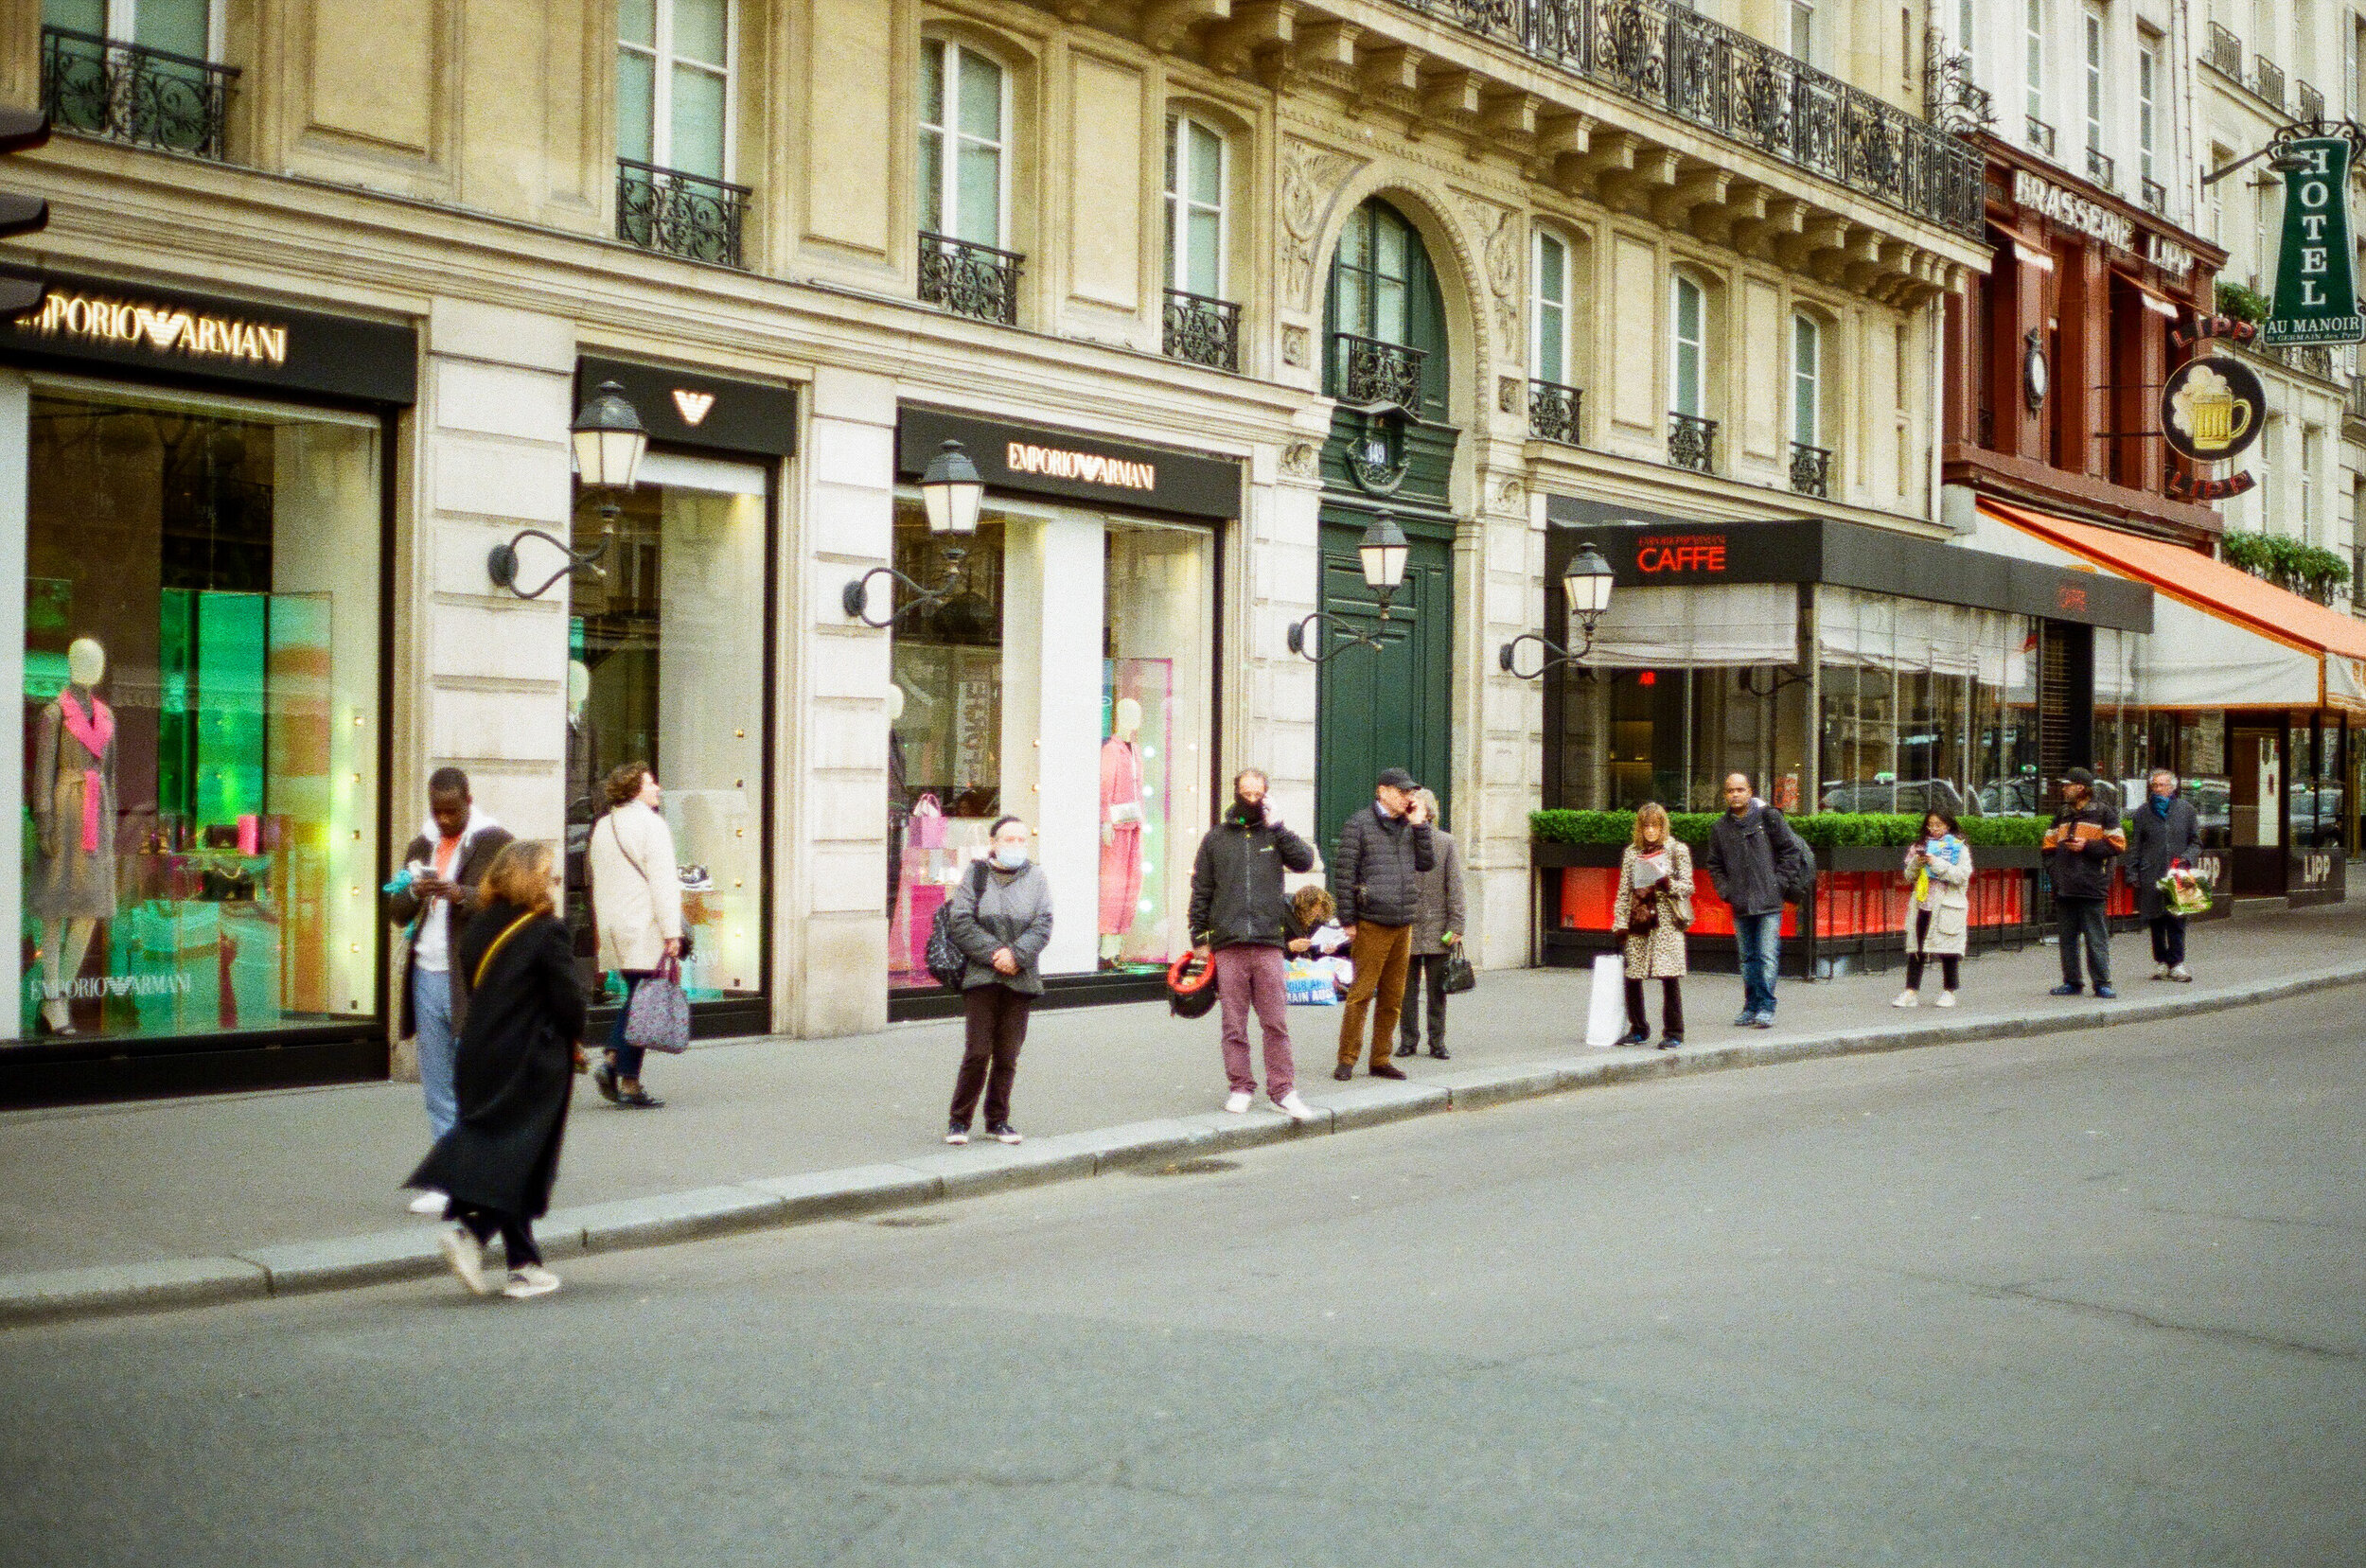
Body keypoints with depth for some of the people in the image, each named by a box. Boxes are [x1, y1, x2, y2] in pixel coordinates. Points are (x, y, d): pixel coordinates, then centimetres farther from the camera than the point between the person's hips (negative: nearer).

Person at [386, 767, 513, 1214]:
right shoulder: (421, 846, 17)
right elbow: (397, 911, 14)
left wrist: (460, 895, -25)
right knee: (438, 1091, 9)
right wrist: (414, 893, -8)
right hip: (427, 977, 6)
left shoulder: (496, 842, -2)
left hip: (473, 984, -6)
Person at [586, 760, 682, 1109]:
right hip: (645, 928, -7)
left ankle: (612, 1061, 2)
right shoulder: (651, 825, -9)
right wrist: (672, 932, -16)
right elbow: (663, 882, -15)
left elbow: (598, 882, 18)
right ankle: (629, 1084, -2)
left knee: (634, 998, 18)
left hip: (613, 926, 7)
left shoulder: (601, 828, 14)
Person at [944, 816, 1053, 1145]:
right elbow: (960, 922, -4)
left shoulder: (1035, 877, 9)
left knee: (1007, 1056, 6)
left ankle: (998, 1120, 17)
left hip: (1020, 979, 2)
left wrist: (1016, 954, -14)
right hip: (981, 978, -2)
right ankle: (959, 1121, 6)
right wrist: (994, 953, -13)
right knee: (977, 1052, -6)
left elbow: (1043, 926, 1)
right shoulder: (976, 875, 4)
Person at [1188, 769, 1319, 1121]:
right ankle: (1241, 1088, 11)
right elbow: (1201, 891, 11)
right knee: (1234, 1025, 3)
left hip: (1269, 945, 0)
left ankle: (1282, 1090, 2)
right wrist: (1199, 937, 6)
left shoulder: (1274, 835, 12)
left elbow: (1305, 861, -4)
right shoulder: (1216, 838, 11)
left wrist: (1276, 826, -4)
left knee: (1276, 1023, -3)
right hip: (1227, 946, 0)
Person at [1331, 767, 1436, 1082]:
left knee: (1393, 997, 8)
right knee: (1361, 994, -8)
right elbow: (1343, 873, -5)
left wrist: (1419, 825, 5)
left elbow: (1427, 863, 14)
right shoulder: (1359, 825, -3)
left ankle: (1381, 1059, 16)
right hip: (1371, 924, -6)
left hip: (1403, 925, 6)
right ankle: (1346, 1060, -2)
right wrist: (1347, 921, -9)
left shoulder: (1408, 827, 16)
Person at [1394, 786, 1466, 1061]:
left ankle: (1437, 1041, 13)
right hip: (1404, 926, 0)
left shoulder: (1445, 842, 2)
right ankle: (1408, 1040, 14)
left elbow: (1455, 886, 1)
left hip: (1436, 928, 0)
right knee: (1406, 989, 5)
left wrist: (1455, 926, -4)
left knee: (1437, 989, 5)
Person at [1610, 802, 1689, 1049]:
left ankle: (1673, 1034, -1)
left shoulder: (1678, 850, 4)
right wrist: (1620, 924, 6)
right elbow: (1623, 892, 13)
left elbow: (1688, 887, 2)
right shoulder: (1632, 853, 13)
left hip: (1666, 921, -3)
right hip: (1637, 923, 4)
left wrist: (1667, 884, -17)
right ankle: (1638, 1030, 17)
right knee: (1631, 977, 2)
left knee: (1669, 977, -8)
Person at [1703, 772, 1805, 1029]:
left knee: (1767, 956, -9)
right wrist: (1726, 890, 6)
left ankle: (1766, 1008, -6)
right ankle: (1751, 1007, 16)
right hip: (1741, 906, 4)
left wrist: (1779, 882, -5)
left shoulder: (1768, 817, -1)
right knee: (1748, 958, 10)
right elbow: (1715, 865, 19)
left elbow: (1790, 850, 1)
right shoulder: (1721, 828, 10)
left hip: (1769, 902, -4)